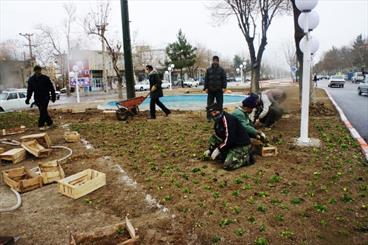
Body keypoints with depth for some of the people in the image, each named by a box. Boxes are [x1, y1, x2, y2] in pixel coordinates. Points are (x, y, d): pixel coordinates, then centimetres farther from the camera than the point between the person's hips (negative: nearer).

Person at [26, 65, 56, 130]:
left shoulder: (45, 78, -4)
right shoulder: (31, 79, 7)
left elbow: (51, 88, 0)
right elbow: (29, 90, 13)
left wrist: (53, 96, -3)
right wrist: (28, 98, 7)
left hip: (45, 98, -4)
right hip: (37, 99, 4)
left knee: (43, 111, -11)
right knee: (43, 111, 7)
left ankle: (41, 125, -7)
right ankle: (49, 122, 21)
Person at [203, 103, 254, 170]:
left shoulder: (227, 119, -22)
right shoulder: (218, 121, 8)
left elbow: (230, 139, -27)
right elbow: (218, 137, 16)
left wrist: (218, 149, -21)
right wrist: (210, 149, 10)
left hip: (242, 145, -10)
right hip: (233, 144, 10)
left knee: (228, 165, -23)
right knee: (212, 138, 2)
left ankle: (247, 157, -1)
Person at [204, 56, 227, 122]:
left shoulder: (221, 70, 5)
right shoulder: (208, 70, 8)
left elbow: (224, 79, 0)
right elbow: (206, 79, 6)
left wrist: (224, 87, -11)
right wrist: (206, 88, -4)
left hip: (219, 90, -1)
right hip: (210, 90, 1)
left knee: (219, 104, 4)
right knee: (209, 104, 3)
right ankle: (209, 117, 9)